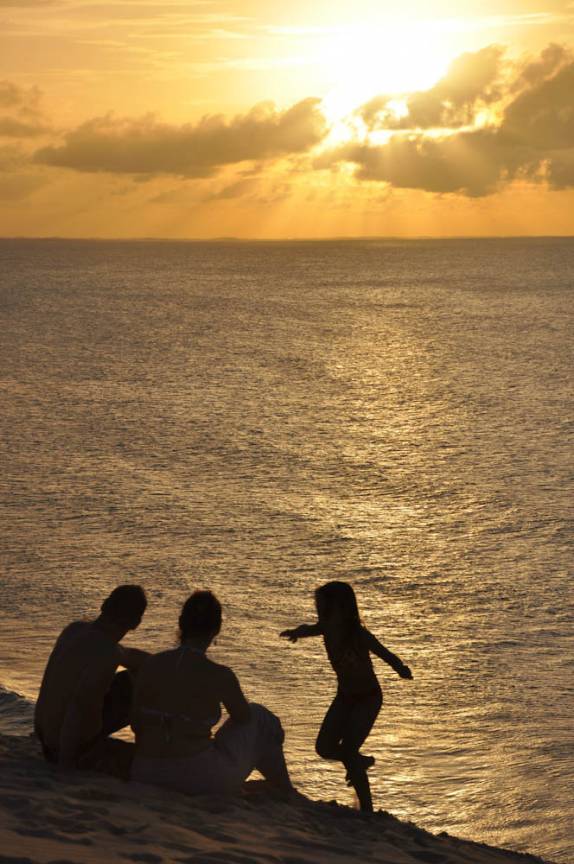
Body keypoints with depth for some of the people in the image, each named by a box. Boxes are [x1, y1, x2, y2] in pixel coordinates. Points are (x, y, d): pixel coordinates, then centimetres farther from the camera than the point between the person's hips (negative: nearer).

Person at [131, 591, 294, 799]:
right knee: (259, 718, 21)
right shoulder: (219, 675, -14)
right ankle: (287, 794, 33)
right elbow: (243, 717, 5)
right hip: (202, 780, -4)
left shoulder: (153, 664, -2)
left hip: (146, 776, 4)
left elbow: (137, 724, 5)